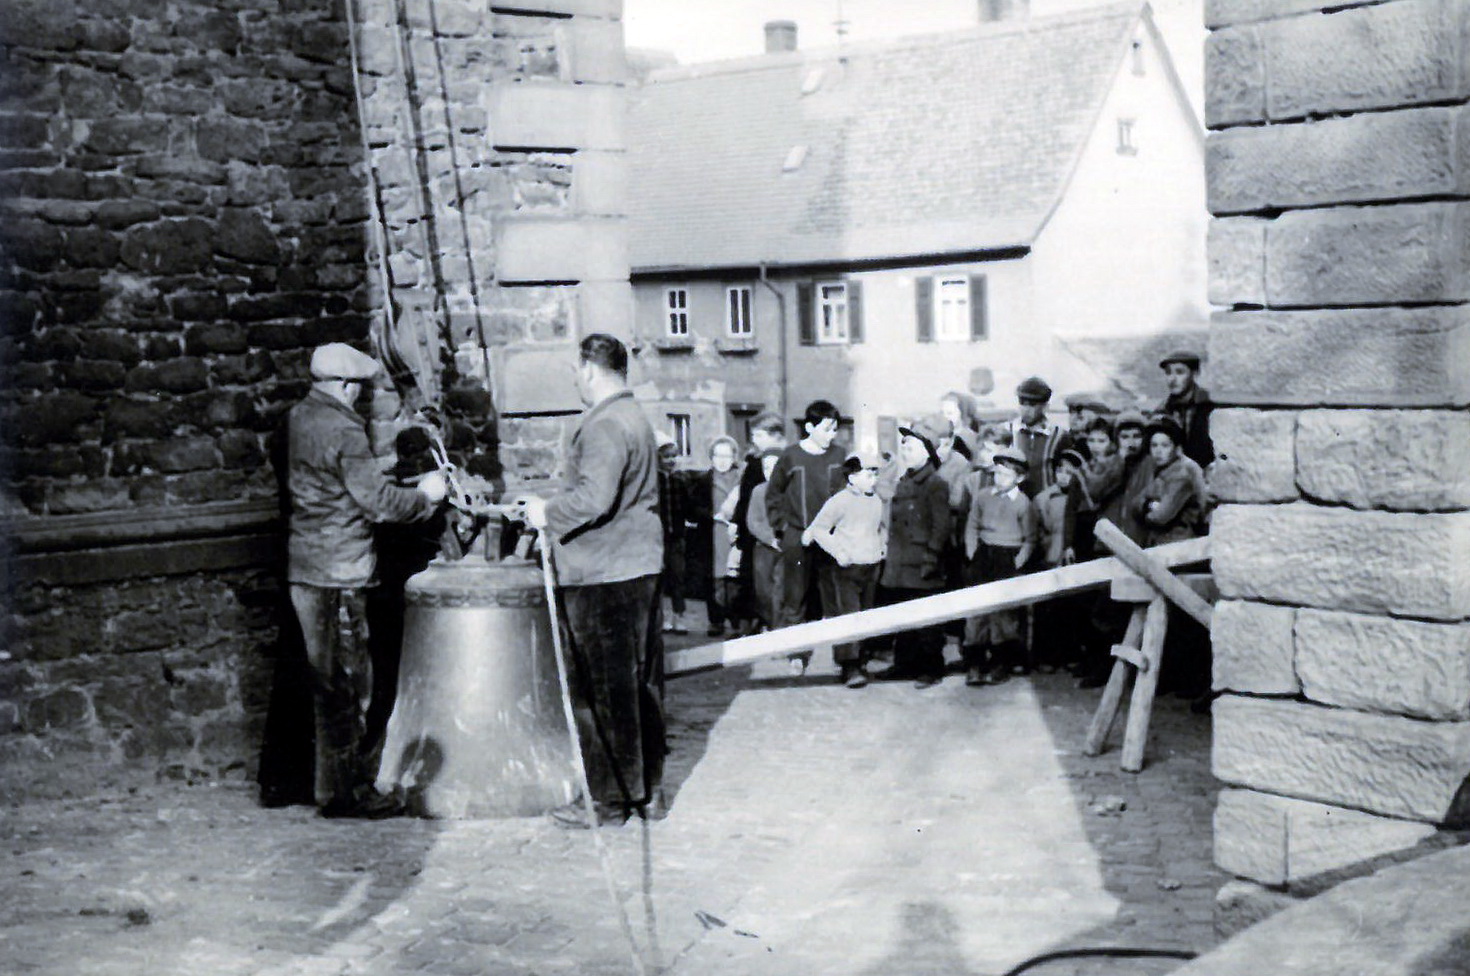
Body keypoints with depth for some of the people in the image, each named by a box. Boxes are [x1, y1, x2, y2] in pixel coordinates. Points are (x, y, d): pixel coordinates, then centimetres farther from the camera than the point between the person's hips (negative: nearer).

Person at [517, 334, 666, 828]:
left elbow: (594, 499, -27)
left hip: (602, 578, -10)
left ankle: (608, 800, 4)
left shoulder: (603, 427, -16)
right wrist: (553, 513, 21)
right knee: (641, 681, 14)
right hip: (640, 567, 10)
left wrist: (547, 512, -11)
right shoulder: (636, 418, 16)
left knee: (602, 689, -3)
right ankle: (645, 788, 23)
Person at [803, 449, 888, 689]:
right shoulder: (840, 501, -9)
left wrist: (882, 544, 11)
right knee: (848, 615, -13)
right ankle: (850, 668, -13)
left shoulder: (878, 502, 9)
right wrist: (837, 551, -15)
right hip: (846, 568, -6)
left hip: (871, 567, 6)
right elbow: (818, 529, -7)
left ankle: (857, 662, 18)